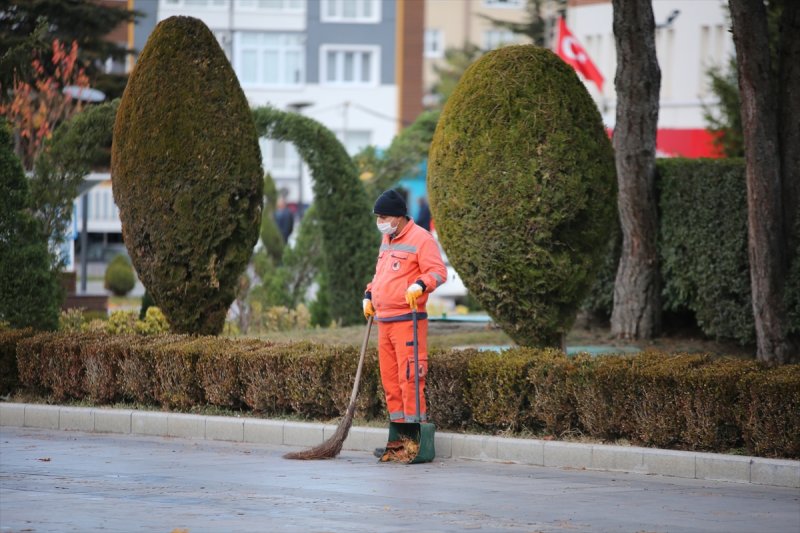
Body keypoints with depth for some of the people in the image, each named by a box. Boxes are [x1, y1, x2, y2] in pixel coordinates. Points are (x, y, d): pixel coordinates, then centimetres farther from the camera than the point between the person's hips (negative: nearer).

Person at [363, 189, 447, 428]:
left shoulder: (421, 239, -8)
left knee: (409, 376, -12)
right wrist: (369, 296, 22)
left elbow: (438, 272, -14)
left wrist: (420, 285, -31)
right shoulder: (387, 240, 20)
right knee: (389, 378, 10)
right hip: (384, 321, 9)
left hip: (407, 321, -9)